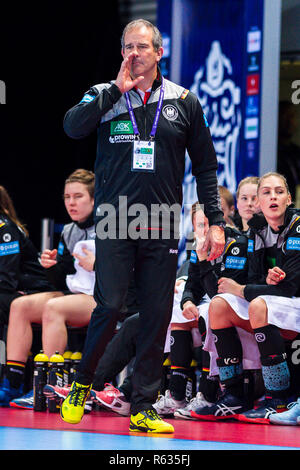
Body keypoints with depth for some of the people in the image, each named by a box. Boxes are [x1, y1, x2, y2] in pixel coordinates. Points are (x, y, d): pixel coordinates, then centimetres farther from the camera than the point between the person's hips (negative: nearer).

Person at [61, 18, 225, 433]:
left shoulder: (184, 102, 9)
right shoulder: (105, 96, 7)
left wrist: (215, 222, 6)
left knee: (157, 317, 1)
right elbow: (73, 127, -13)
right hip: (114, 223, -2)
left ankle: (143, 408, 7)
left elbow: (205, 165, 12)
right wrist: (117, 89, -13)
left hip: (162, 227, 2)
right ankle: (82, 384, 14)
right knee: (109, 307, -9)